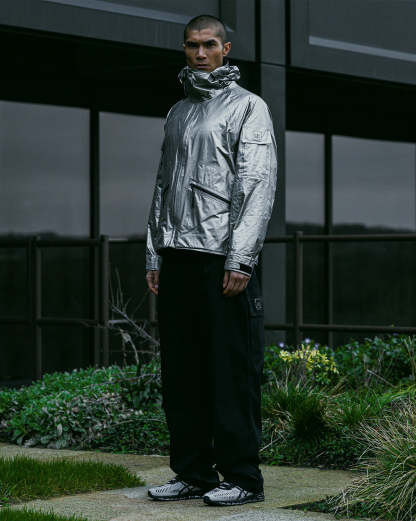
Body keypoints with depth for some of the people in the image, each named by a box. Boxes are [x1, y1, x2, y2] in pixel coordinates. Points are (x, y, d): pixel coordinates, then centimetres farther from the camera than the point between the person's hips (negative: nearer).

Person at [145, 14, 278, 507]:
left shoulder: (248, 107, 1)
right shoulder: (178, 113, 21)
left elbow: (258, 185, -8)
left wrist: (240, 260, -16)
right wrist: (154, 256, 13)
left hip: (223, 258, -6)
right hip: (177, 258, 6)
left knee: (231, 373, -5)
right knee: (181, 373, 6)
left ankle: (242, 478, 0)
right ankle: (192, 472, 14)